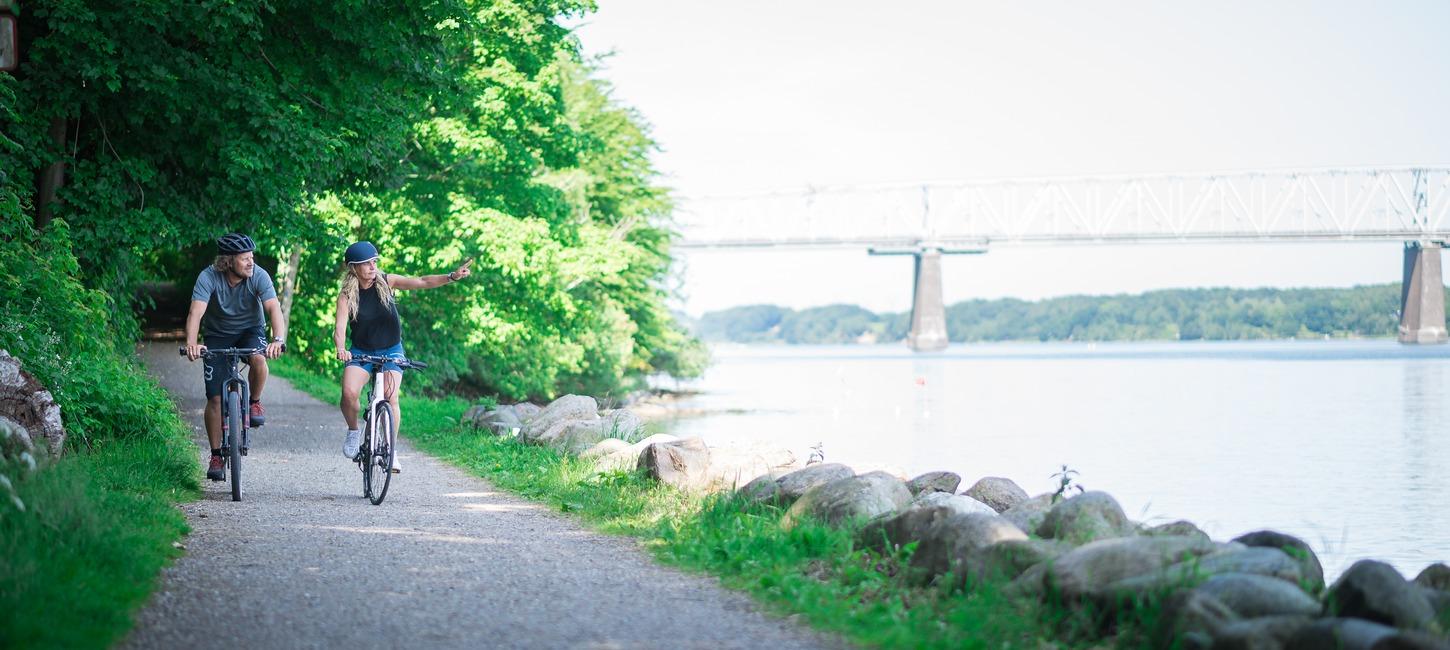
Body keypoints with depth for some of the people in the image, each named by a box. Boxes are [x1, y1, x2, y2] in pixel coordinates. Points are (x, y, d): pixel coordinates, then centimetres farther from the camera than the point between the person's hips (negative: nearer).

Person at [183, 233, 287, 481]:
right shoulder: (209, 277, -24)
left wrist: (278, 339, -51)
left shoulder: (259, 276, -22)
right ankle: (216, 456, 8)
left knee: (258, 359, -35)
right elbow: (196, 312, -35)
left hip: (250, 331, 0)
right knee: (215, 398, -6)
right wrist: (191, 343, -53)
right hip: (218, 335, 0)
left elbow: (274, 308, -33)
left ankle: (254, 403, -5)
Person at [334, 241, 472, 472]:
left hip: (391, 351, 0)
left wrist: (452, 277, -29)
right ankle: (353, 431, 4)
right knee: (349, 392, -26)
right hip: (360, 352, 0)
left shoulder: (386, 282, -7)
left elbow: (422, 282, -15)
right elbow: (339, 329, -21)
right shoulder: (347, 295, -11)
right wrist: (340, 349, -42)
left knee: (390, 397, -20)